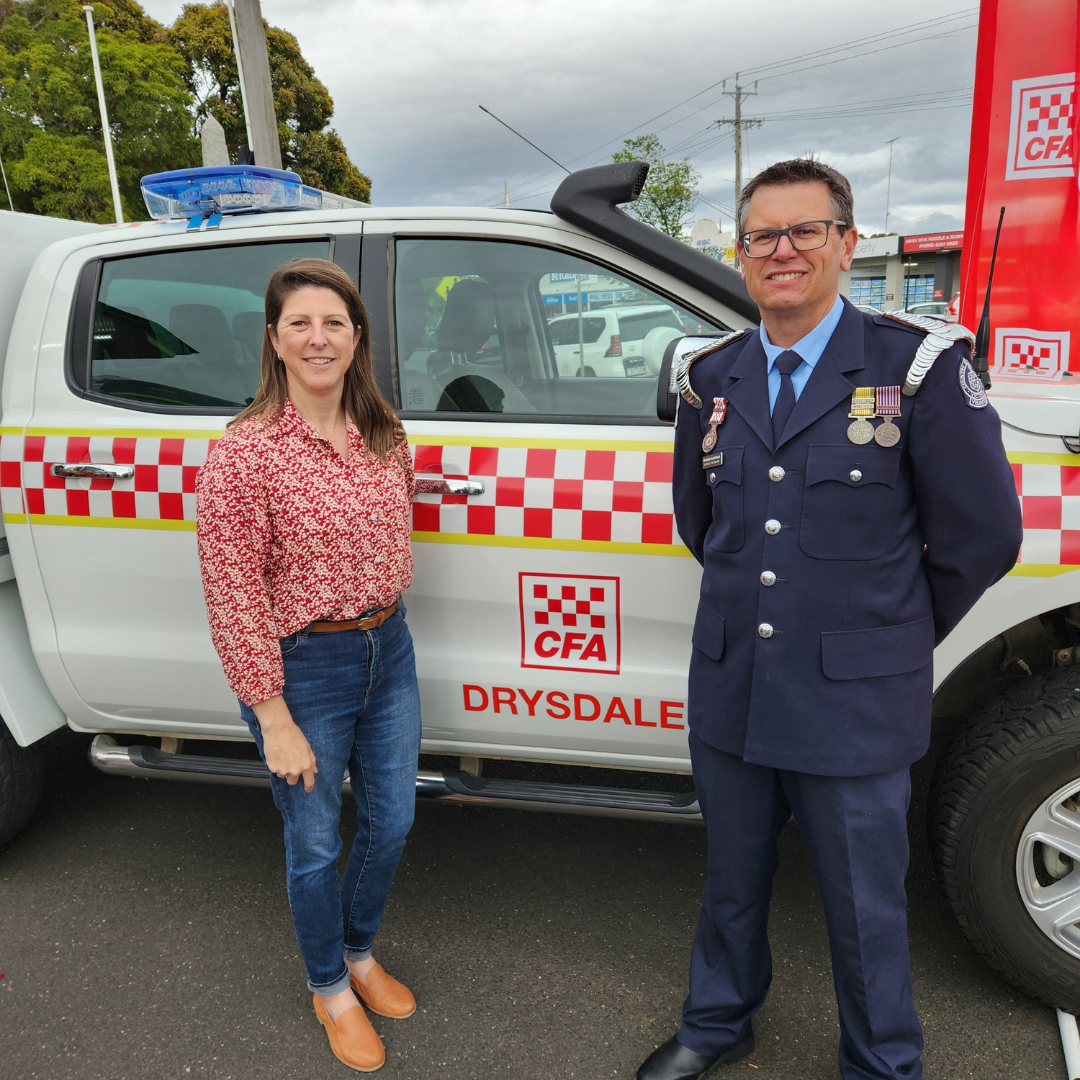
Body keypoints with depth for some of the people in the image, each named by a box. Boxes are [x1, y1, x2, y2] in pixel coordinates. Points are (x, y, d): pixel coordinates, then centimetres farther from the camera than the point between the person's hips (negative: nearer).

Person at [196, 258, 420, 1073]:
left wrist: (384, 627, 9)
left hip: (388, 651, 6)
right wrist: (275, 720, -15)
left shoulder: (385, 436, 0)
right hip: (303, 668, -5)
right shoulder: (244, 452, -18)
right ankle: (330, 990, 43)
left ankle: (361, 954, 49)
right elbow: (234, 600, -17)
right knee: (317, 845, 14)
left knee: (391, 823, 19)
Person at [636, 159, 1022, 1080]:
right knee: (732, 887, 23)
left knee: (865, 910, 15)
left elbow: (982, 536, -3)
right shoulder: (714, 380, 4)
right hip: (729, 695, 4)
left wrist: (887, 637, 5)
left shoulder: (920, 368, -8)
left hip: (853, 709, -3)